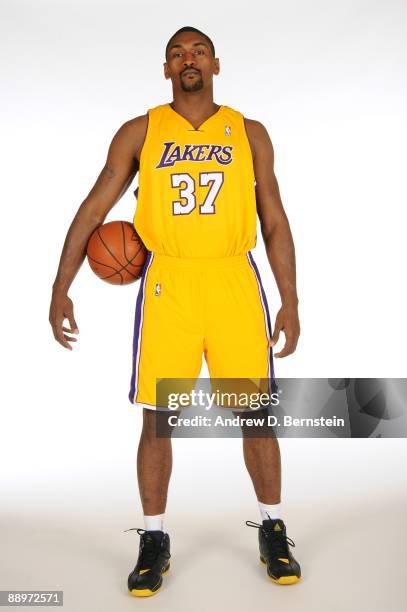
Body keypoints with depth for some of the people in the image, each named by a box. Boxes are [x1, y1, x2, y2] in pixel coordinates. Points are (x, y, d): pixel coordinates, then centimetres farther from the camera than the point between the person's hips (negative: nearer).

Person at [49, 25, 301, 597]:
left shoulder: (249, 133, 11)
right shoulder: (139, 132, 9)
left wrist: (290, 304, 3)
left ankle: (273, 532, 25)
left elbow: (275, 222, 9)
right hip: (167, 283, 0)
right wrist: (61, 289, -3)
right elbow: (94, 208, 5)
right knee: (157, 418, 3)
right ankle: (154, 541, 21)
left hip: (234, 281, 1)